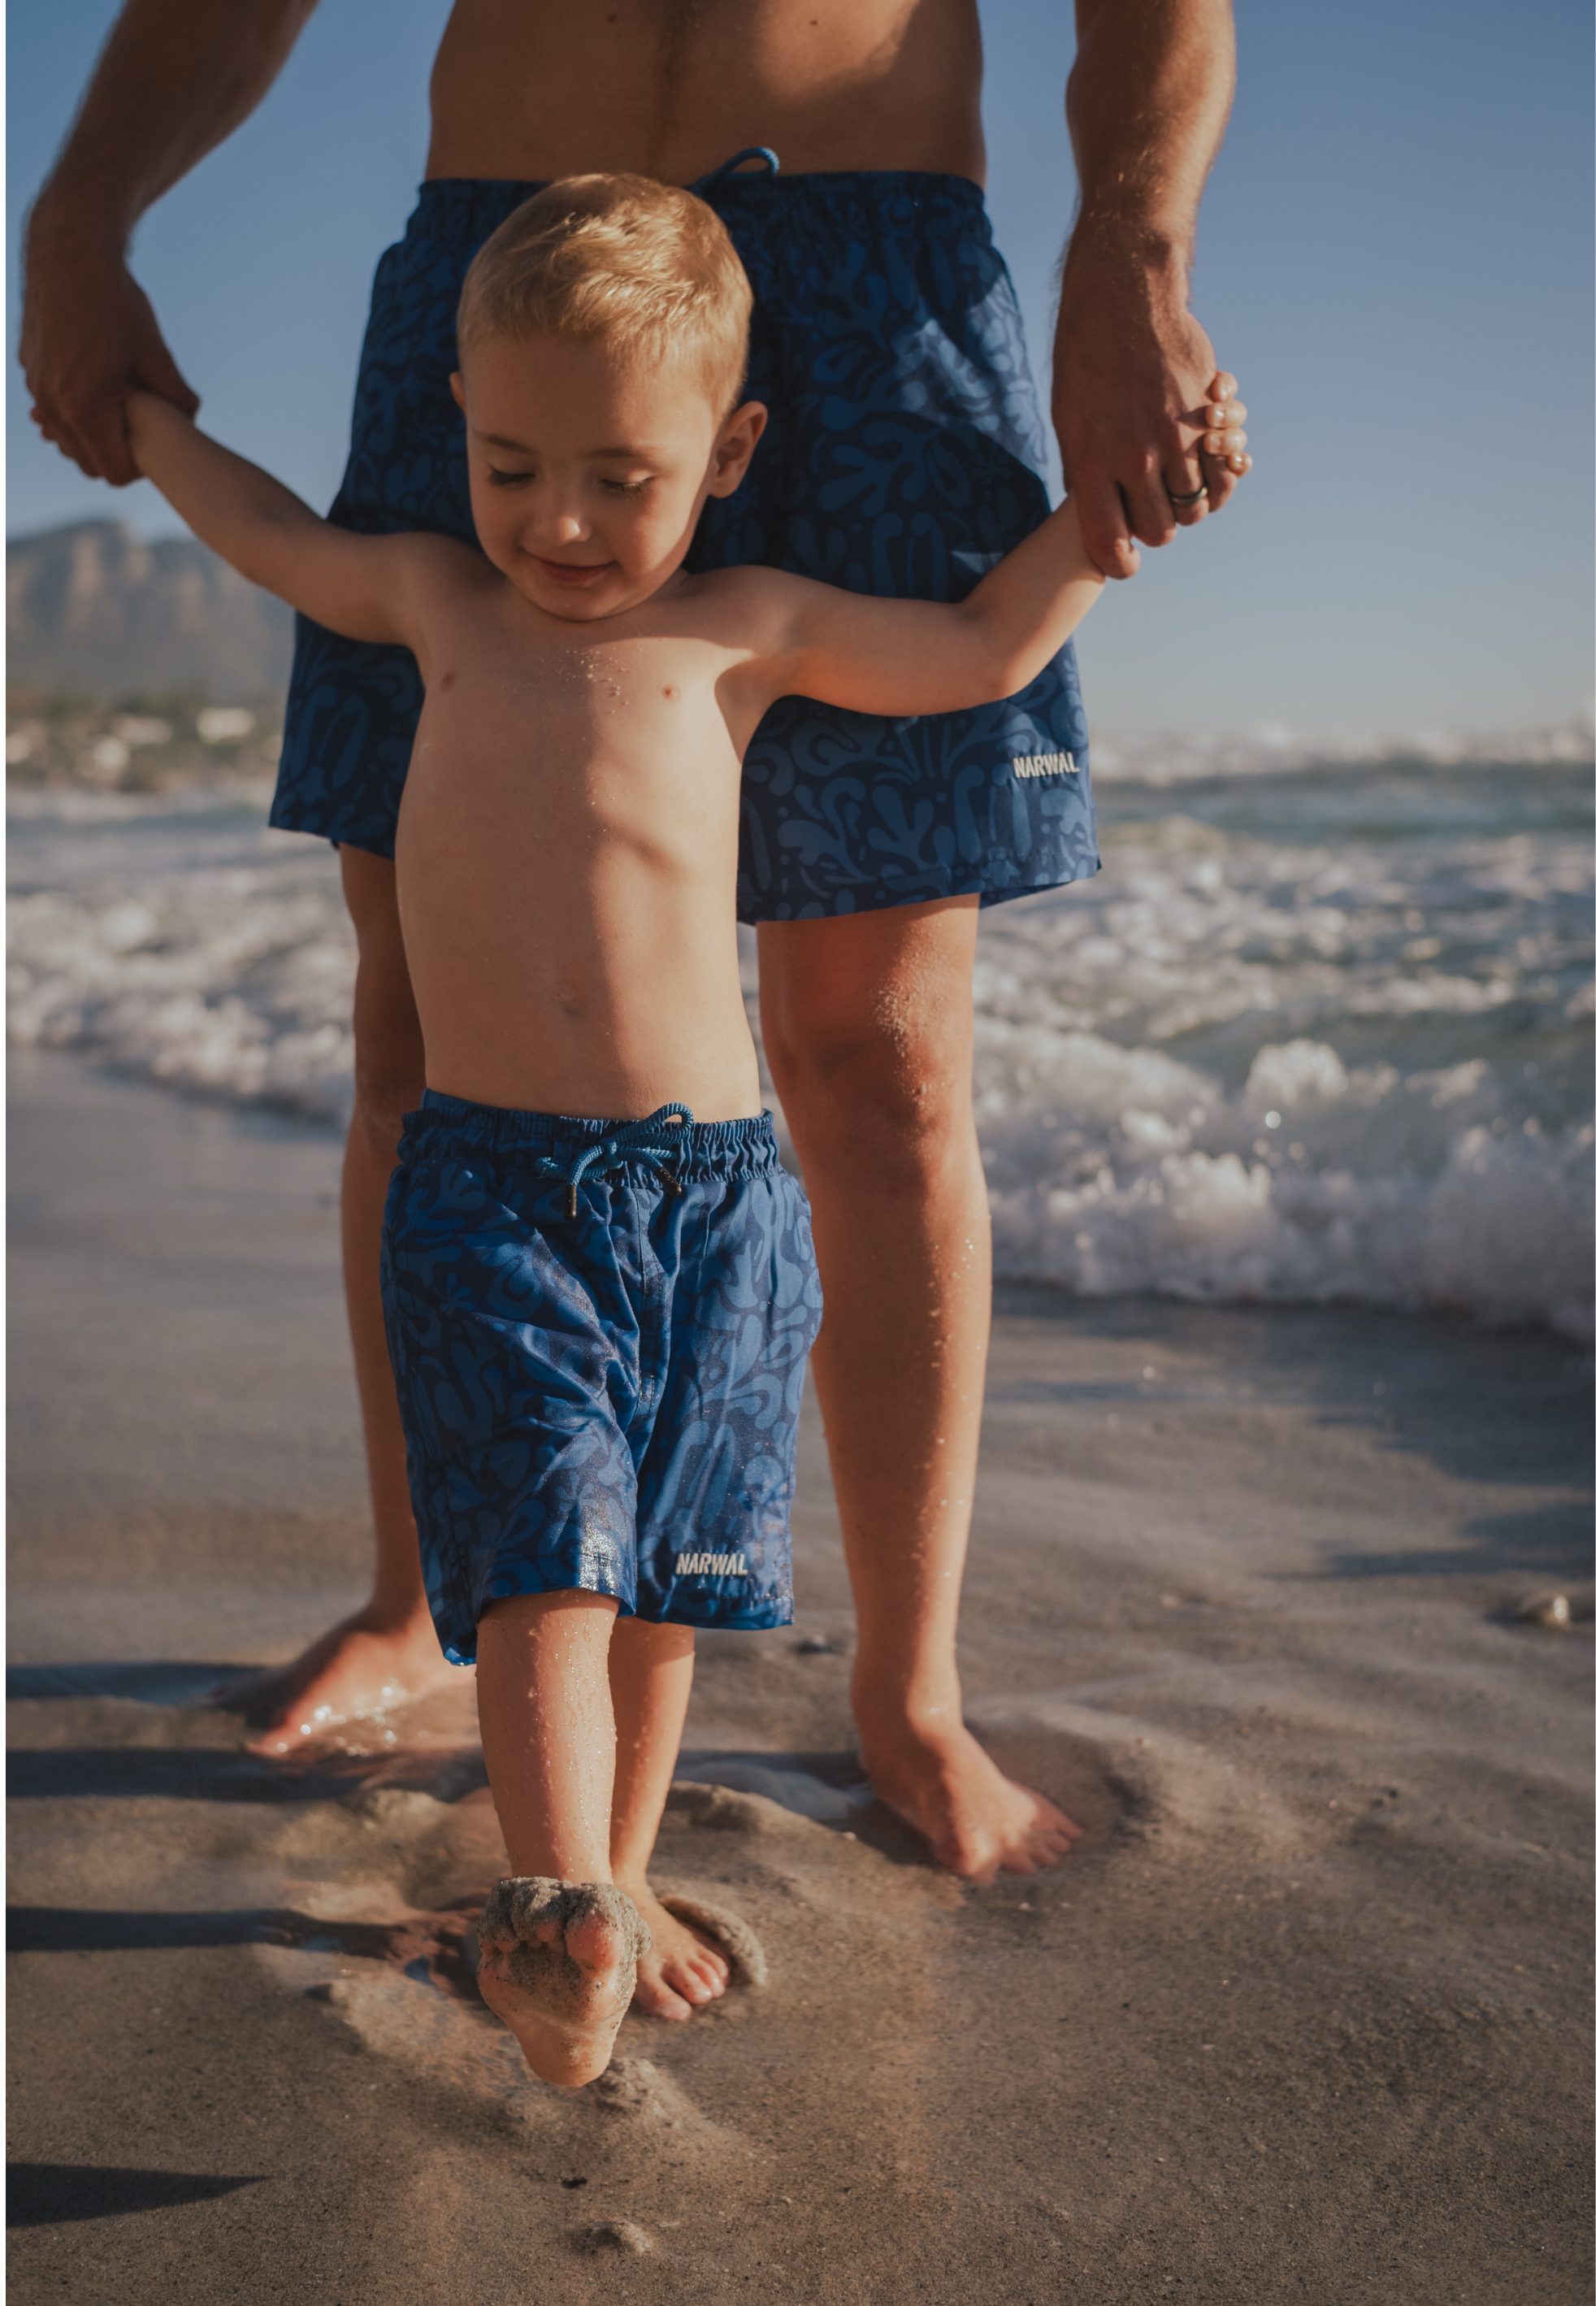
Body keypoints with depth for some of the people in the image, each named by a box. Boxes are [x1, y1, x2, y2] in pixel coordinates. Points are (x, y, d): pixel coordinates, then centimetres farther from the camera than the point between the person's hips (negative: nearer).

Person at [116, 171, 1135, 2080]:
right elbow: (278, 537, 36)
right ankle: (561, 1921, -14)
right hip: (486, 1185, 0)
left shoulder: (741, 630, 9)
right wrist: (138, 418, 47)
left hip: (707, 1184, 0)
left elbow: (989, 650, 18)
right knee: (543, 1554, -14)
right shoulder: (438, 599, 16)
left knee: (665, 1570, 9)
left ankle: (617, 1879, 26)